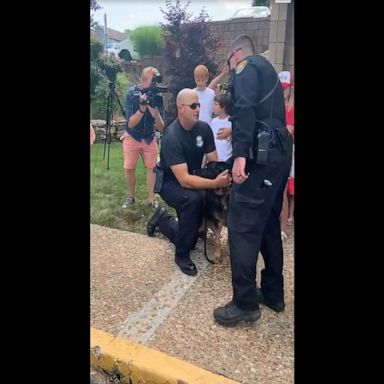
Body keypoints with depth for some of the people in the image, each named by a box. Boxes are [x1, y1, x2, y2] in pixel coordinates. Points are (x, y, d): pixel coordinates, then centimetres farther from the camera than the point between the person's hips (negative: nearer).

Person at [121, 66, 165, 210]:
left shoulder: (157, 97, -16)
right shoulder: (132, 93, -20)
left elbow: (161, 128, -20)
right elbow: (131, 124, -27)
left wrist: (155, 109, -38)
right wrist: (142, 107, -41)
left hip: (149, 138, 1)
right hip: (132, 137, -1)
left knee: (152, 167, -1)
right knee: (129, 168, 0)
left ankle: (152, 199, 9)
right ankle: (131, 197, 19)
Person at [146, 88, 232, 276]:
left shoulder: (204, 128, -11)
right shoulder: (171, 137, -28)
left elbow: (213, 163, -8)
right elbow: (184, 180, -35)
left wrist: (223, 178, -30)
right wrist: (216, 183, -46)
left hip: (193, 179, 6)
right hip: (170, 183, -6)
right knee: (193, 199, -37)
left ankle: (162, 219, 28)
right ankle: (182, 254, -17)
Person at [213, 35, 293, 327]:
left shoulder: (245, 67, 2)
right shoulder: (267, 69, 30)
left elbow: (245, 108, -18)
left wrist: (240, 153, -27)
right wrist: (236, 131, 39)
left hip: (262, 154, -10)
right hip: (279, 152, 10)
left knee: (242, 226, -8)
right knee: (268, 224, 13)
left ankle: (245, 304, 0)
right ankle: (273, 293, 23)